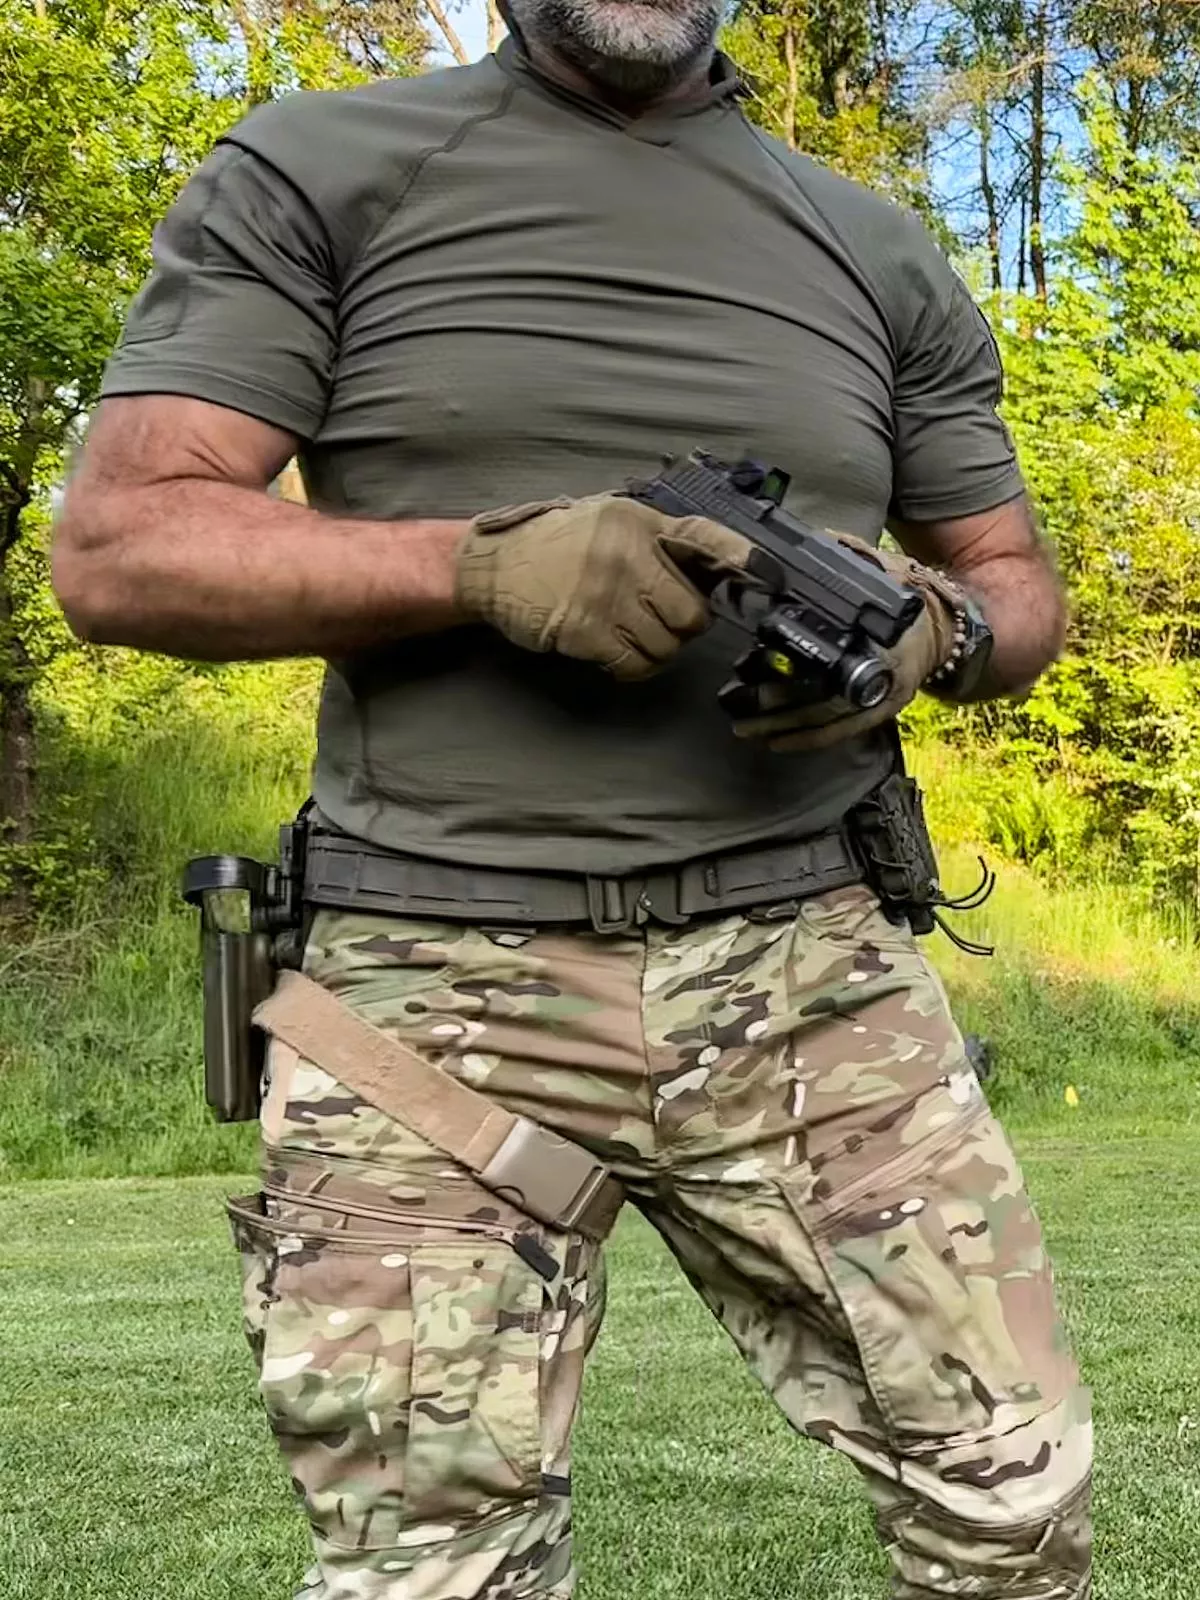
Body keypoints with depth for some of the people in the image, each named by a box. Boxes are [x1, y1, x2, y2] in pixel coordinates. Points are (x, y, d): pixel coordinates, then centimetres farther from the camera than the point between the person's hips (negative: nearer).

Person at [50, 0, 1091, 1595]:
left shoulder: (878, 251, 15)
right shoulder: (314, 172, 6)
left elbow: (1019, 582, 20)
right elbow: (117, 545, -3)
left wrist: (935, 625, -5)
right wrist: (488, 564, -17)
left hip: (814, 979, 3)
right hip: (443, 996, -2)